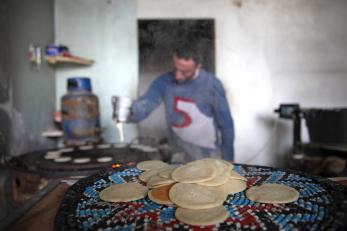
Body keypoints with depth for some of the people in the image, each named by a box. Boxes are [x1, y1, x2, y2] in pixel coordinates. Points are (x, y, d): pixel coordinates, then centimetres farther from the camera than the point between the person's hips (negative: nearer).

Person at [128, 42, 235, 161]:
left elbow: (226, 124, -11)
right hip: (177, 151, 3)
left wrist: (228, 159, -7)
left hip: (208, 154, -2)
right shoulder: (164, 81, -11)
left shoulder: (212, 85, -19)